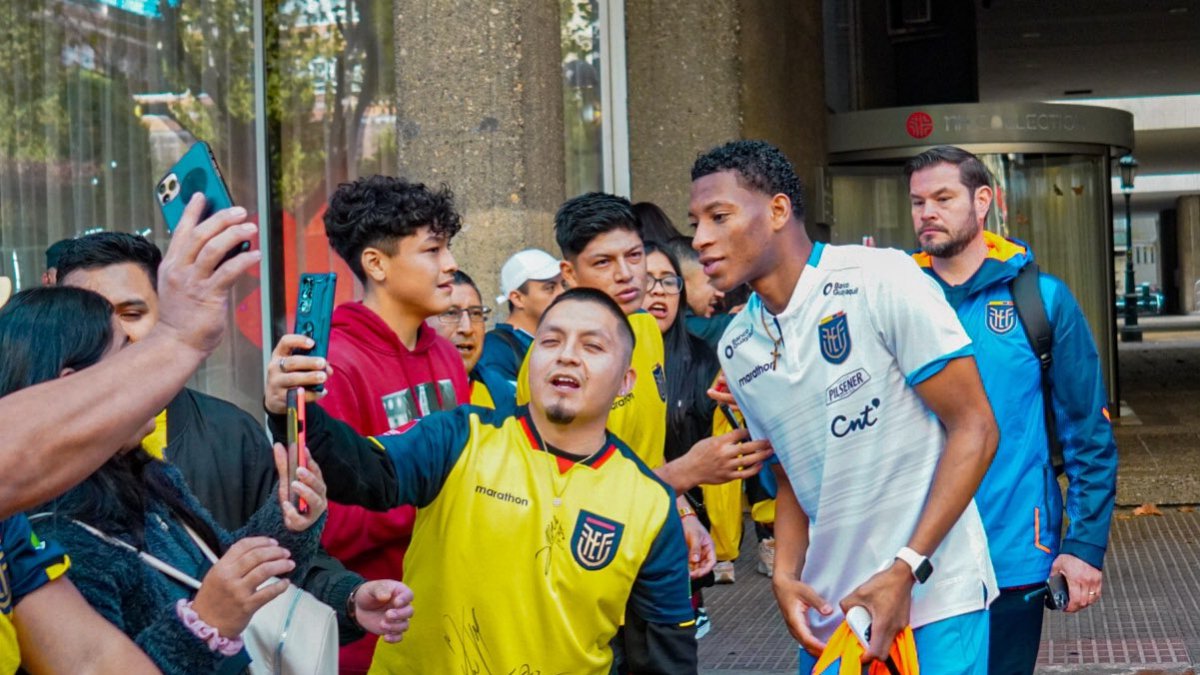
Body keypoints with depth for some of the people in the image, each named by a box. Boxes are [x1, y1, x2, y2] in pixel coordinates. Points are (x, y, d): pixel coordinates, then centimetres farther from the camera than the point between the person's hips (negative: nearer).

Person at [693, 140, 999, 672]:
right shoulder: (736, 349, 5)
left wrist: (904, 572, -18)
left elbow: (974, 429, -12)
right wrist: (785, 574, -4)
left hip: (932, 595, -5)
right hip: (826, 611, 5)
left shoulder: (882, 282, -12)